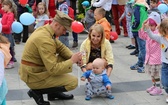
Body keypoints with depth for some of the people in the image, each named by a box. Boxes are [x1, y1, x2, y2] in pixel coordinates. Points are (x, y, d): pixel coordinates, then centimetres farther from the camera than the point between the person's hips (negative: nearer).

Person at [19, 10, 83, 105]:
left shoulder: (45, 29, 1)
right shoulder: (45, 40, -28)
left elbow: (60, 47, 13)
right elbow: (53, 69, -27)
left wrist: (73, 56, -5)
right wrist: (72, 60, -17)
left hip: (35, 70, 9)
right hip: (35, 77, -9)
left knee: (66, 58, 11)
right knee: (73, 82, -8)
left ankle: (54, 92, 18)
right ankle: (37, 92, -1)